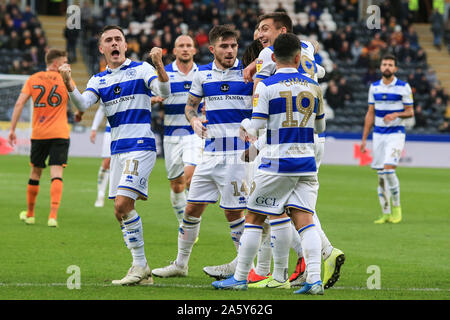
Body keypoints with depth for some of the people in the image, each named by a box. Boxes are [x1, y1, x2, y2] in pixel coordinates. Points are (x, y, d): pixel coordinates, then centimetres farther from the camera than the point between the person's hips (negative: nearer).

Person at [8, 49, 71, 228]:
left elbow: (19, 103, -2)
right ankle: (53, 215, -23)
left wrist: (12, 129, 0)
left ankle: (30, 214, 28)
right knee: (56, 173, -8)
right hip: (60, 133, -3)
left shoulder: (33, 79, 5)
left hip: (38, 133, 3)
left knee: (35, 173, 16)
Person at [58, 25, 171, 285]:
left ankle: (140, 266, -10)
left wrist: (159, 66, -32)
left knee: (122, 205, -18)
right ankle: (142, 271, 15)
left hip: (140, 146, -6)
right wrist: (68, 83, -22)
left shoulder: (141, 69, 0)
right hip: (118, 150, 7)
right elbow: (82, 104, -4)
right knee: (123, 210, 7)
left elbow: (164, 92, -14)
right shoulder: (98, 80, 13)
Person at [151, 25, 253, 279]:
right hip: (211, 151, 4)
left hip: (238, 152, -4)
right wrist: (194, 119, -2)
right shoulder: (202, 74, 8)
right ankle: (181, 264, 20)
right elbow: (191, 104, 19)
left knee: (233, 211, -6)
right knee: (193, 208, 7)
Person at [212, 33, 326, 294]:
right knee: (304, 219, 1)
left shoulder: (266, 86, -7)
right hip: (307, 164, 4)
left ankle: (240, 277, 10)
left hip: (277, 164, -4)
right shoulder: (313, 86, 7)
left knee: (254, 218, 6)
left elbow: (255, 129, -9)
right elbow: (320, 126, 18)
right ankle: (315, 279, -11)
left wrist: (244, 125, 13)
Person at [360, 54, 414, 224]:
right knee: (380, 175, 2)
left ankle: (396, 206, 0)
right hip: (378, 134, 4)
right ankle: (386, 213, 9)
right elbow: (370, 114, 13)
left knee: (389, 169, -19)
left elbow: (410, 112, 1)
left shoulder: (403, 87, -3)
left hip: (396, 133, -4)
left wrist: (396, 114, -20)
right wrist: (364, 138, 10)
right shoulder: (374, 87, 9)